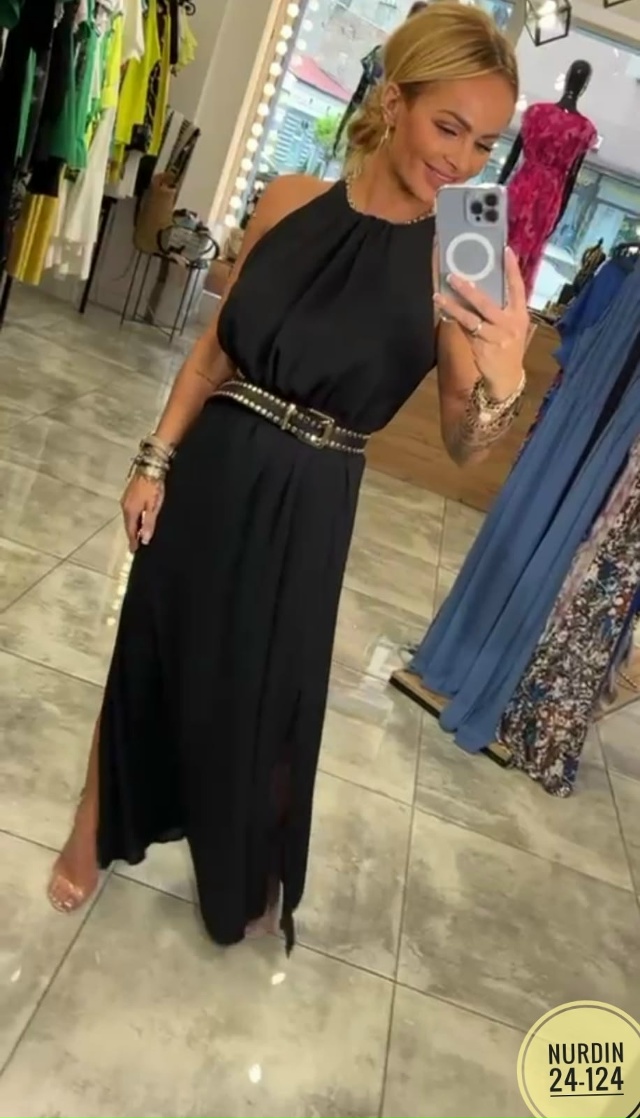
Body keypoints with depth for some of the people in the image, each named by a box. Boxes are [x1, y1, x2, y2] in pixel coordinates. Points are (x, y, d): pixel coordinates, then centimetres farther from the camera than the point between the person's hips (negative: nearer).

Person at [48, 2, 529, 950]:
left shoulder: (458, 262, -9)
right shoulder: (292, 201, -4)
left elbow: (464, 445, -13)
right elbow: (218, 343, 3)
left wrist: (504, 377, -33)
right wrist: (156, 460, 2)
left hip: (306, 505, -2)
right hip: (211, 469, 2)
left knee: (265, 688, 12)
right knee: (150, 649, 15)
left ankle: (250, 875, 43)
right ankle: (94, 828, 44)